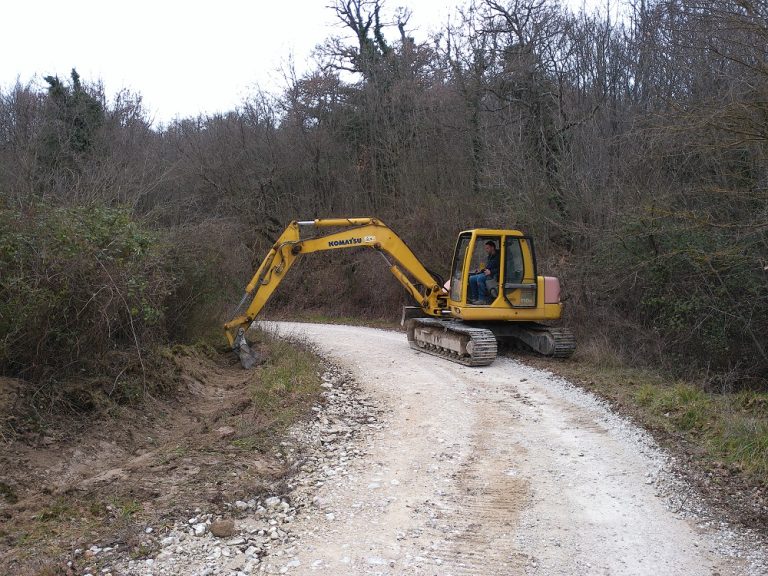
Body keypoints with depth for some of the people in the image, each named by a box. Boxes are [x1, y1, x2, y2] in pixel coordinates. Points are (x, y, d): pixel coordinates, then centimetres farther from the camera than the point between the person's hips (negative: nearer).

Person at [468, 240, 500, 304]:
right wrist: (481, 270, 15)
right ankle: (475, 298, -6)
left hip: (494, 275, -10)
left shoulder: (498, 256, -7)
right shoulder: (490, 257, 24)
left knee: (480, 278, -33)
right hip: (486, 274, 10)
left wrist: (491, 272, -24)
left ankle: (482, 299, -31)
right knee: (472, 278, -5)